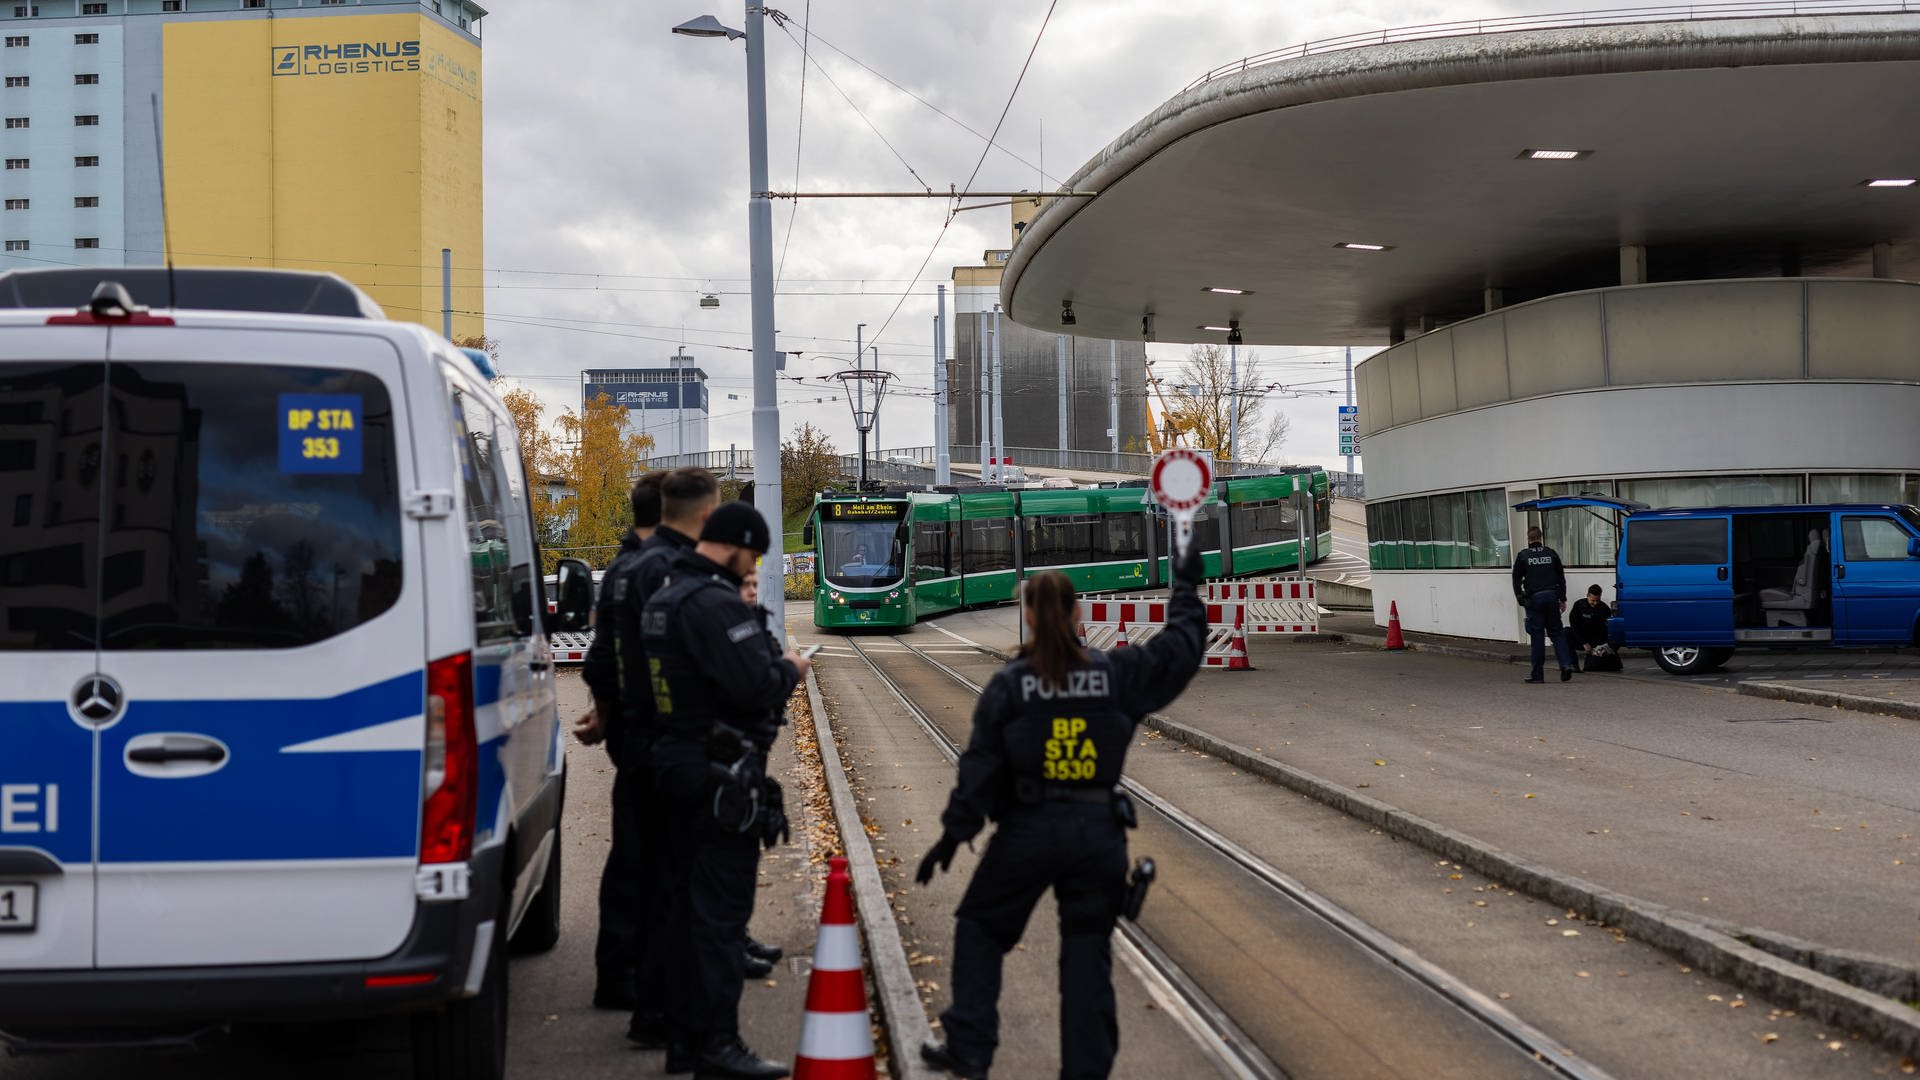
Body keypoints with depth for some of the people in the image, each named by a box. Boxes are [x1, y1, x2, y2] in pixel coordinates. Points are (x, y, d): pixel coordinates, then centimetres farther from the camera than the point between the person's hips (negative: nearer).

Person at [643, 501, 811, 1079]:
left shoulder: (665, 599, 15)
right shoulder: (716, 603, -18)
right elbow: (755, 685, -25)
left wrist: (772, 662, 14)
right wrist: (790, 669, -5)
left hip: (675, 766, 10)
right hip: (719, 773, -10)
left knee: (686, 902, 14)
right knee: (722, 904, -7)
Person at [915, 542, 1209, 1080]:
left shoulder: (1009, 684, -5)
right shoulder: (1116, 672, -1)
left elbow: (980, 767, -4)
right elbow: (1180, 649, 11)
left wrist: (953, 834, 1)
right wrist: (1186, 587, 24)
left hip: (1028, 830, -1)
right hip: (1099, 832, 2)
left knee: (980, 926, 17)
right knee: (1087, 948, 11)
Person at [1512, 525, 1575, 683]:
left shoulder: (1523, 556, 0)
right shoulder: (1551, 553, 8)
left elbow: (1516, 580, 0)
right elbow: (1561, 577, 11)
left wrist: (1520, 599, 5)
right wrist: (1562, 599, 15)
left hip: (1534, 599, -2)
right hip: (1552, 596, 2)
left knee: (1537, 636, 0)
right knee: (1556, 632, 11)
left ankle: (1537, 674, 1)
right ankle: (1566, 664, -7)